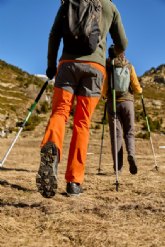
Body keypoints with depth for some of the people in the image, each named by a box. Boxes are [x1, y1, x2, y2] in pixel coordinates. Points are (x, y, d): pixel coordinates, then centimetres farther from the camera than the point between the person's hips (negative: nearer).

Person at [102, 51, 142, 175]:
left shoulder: (107, 67, 4)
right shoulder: (129, 66, 5)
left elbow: (103, 89, -2)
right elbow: (136, 88, 1)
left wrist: (105, 96, 20)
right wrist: (140, 90, 24)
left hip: (112, 103, 0)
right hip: (127, 101, 0)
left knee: (116, 134, 2)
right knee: (129, 132, 9)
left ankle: (118, 166, -2)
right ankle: (131, 154, -16)